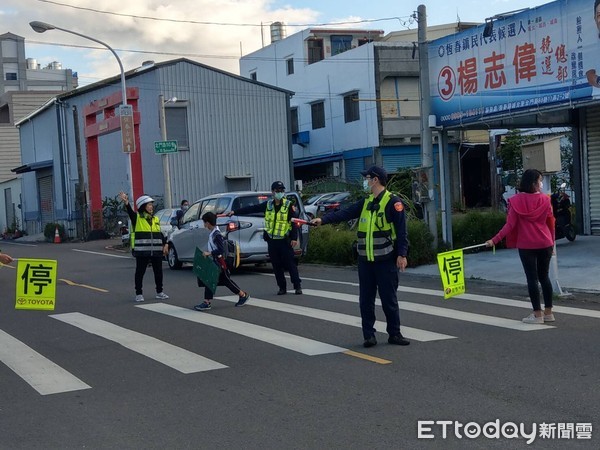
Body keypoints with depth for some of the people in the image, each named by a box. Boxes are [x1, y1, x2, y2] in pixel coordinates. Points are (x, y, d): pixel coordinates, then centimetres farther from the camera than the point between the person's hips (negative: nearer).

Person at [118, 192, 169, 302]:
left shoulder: (156, 219, 13)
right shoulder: (137, 217, -2)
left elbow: (160, 234, 16)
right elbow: (130, 211, -23)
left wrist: (165, 244, 4)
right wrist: (126, 203, -43)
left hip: (157, 251, 5)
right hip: (142, 251, -5)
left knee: (158, 271, 10)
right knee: (140, 272, 1)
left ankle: (159, 292, 22)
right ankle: (139, 294, 10)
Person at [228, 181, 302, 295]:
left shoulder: (288, 205, -4)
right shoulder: (267, 205, 7)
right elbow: (252, 209, 7)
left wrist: (294, 238, -12)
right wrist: (235, 212, 3)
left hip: (285, 241, -4)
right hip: (271, 240, 4)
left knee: (290, 264, -3)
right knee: (276, 266, 7)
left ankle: (297, 286, 5)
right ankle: (282, 287, 15)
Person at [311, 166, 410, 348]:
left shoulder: (393, 202, -7)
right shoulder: (365, 203, 13)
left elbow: (401, 231, -10)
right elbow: (344, 213, 7)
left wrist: (402, 254, -16)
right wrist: (323, 219, -4)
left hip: (386, 260, -6)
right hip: (365, 260, 6)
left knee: (389, 299, 1)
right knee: (366, 300, 6)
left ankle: (394, 334, 12)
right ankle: (369, 335, 13)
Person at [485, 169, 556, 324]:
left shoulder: (516, 201, -6)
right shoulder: (545, 200, -3)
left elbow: (510, 225, -12)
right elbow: (551, 222, 3)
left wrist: (495, 240, -9)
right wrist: (552, 242, 15)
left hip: (526, 245, -2)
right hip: (545, 244, 2)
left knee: (532, 278, 2)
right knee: (544, 277, 12)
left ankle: (537, 314, 2)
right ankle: (548, 312, 15)